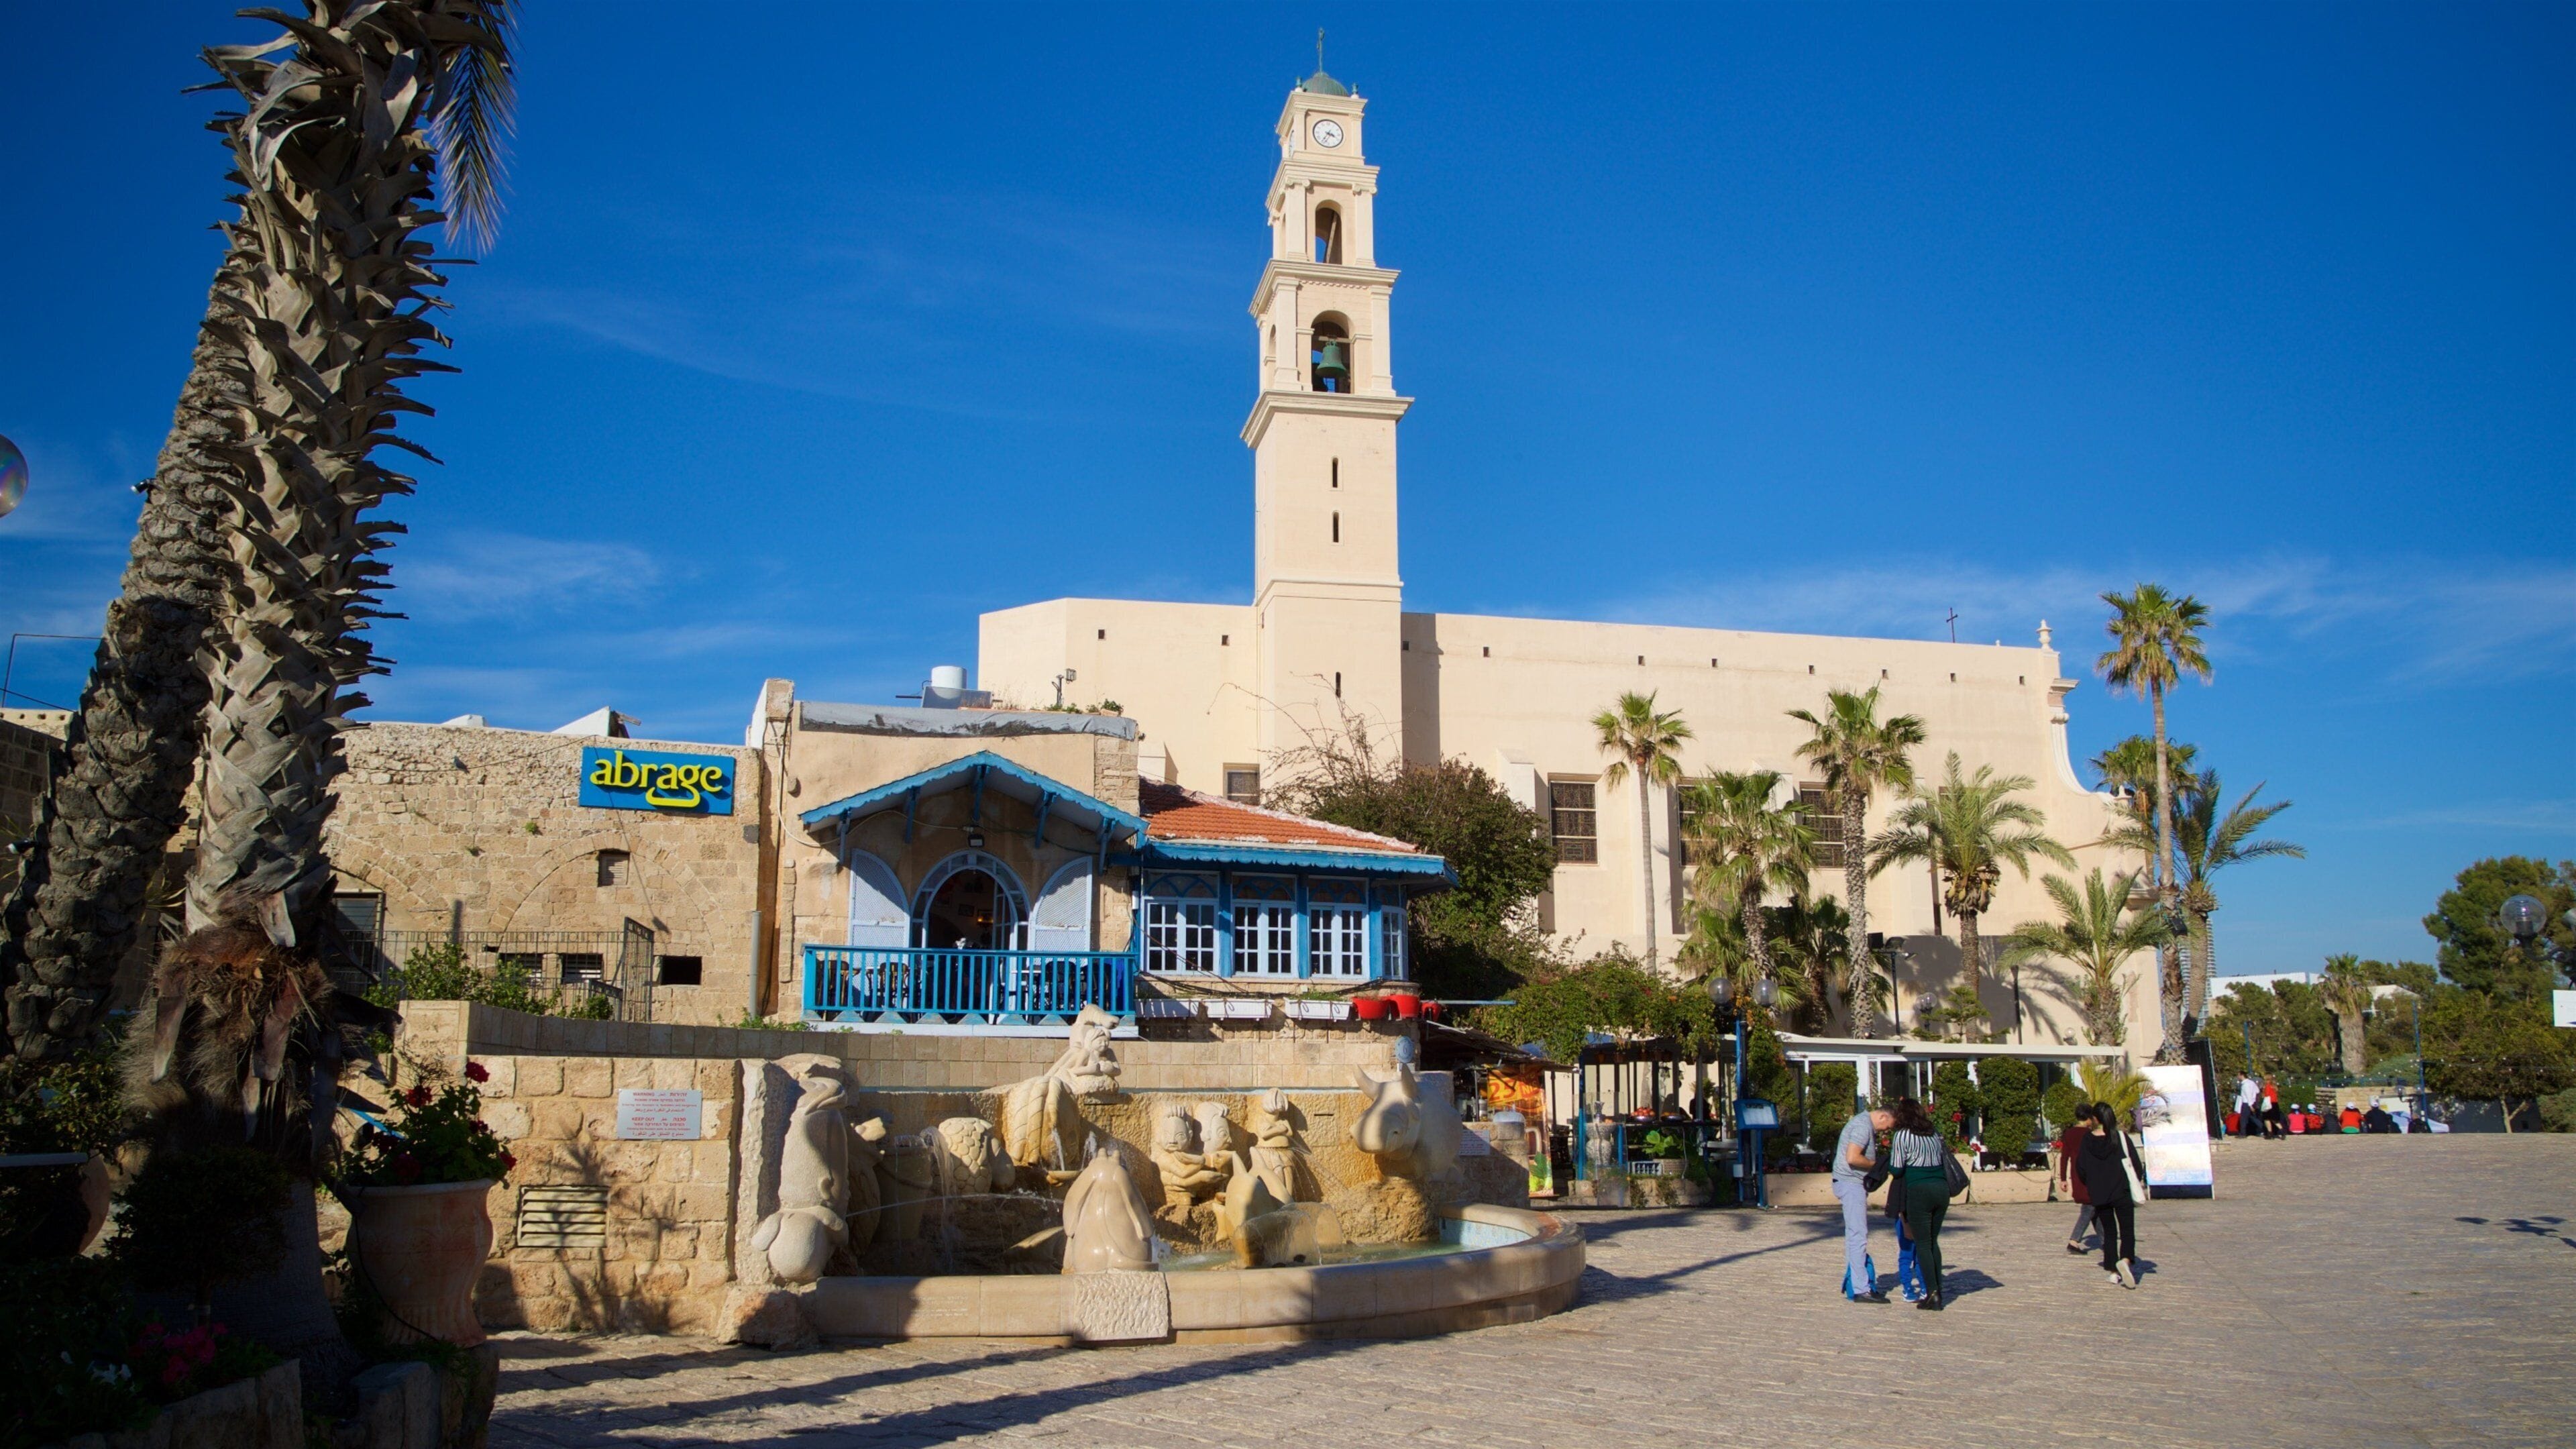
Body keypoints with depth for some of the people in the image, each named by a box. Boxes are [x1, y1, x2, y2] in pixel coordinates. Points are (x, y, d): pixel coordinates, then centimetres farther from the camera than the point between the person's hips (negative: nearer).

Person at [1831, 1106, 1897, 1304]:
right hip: (1851, 1183, -11)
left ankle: (1851, 1283, 22)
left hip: (1853, 1184, 11)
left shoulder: (1865, 1123, 17)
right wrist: (1876, 1164, -12)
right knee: (1858, 1235, -11)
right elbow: (1852, 1158, -25)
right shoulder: (1863, 1126, -17)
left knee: (1855, 1234, 15)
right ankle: (1861, 1289, -12)